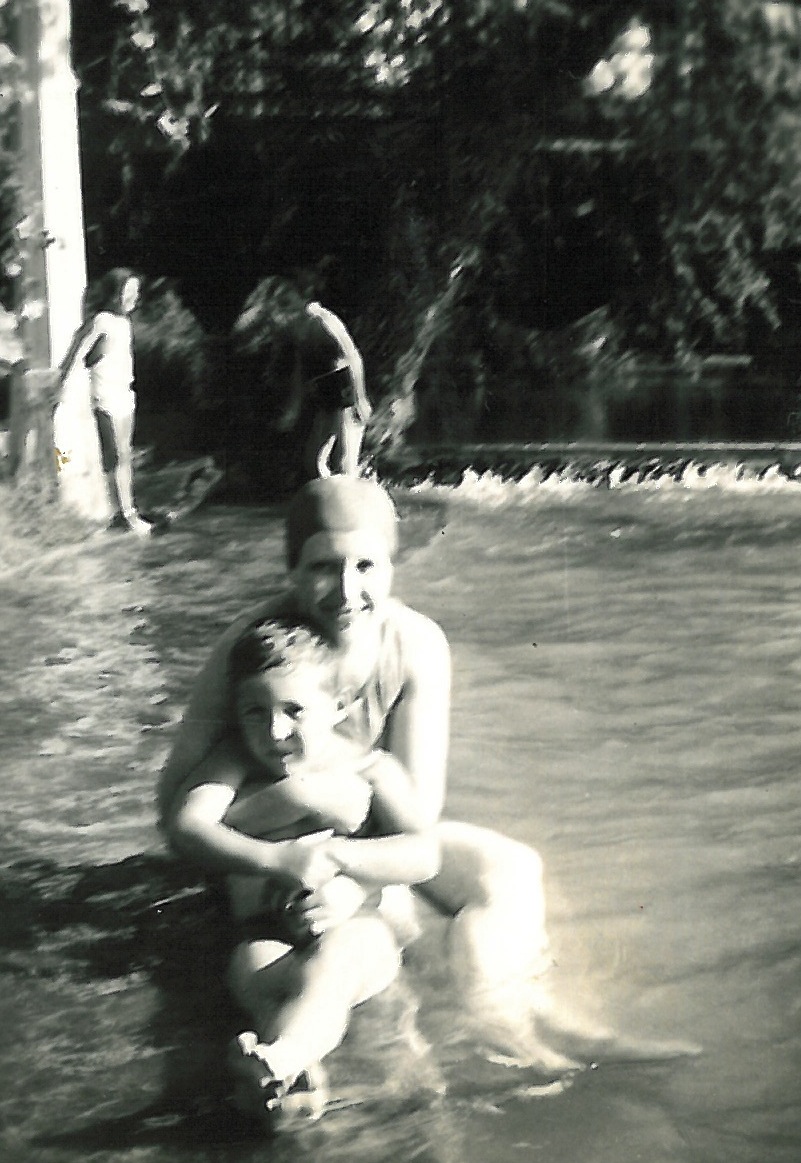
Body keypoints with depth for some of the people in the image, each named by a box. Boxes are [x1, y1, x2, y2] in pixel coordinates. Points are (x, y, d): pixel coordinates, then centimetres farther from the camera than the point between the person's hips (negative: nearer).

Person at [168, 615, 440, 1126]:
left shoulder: (370, 770, 3)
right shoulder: (235, 771, 5)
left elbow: (424, 856, -10)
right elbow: (188, 827, -16)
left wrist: (334, 855, -22)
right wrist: (273, 859, -29)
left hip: (357, 933, -2)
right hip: (268, 935, 2)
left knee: (334, 954, -36)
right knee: (255, 970, -32)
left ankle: (278, 1056, -58)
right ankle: (301, 1069, -57)